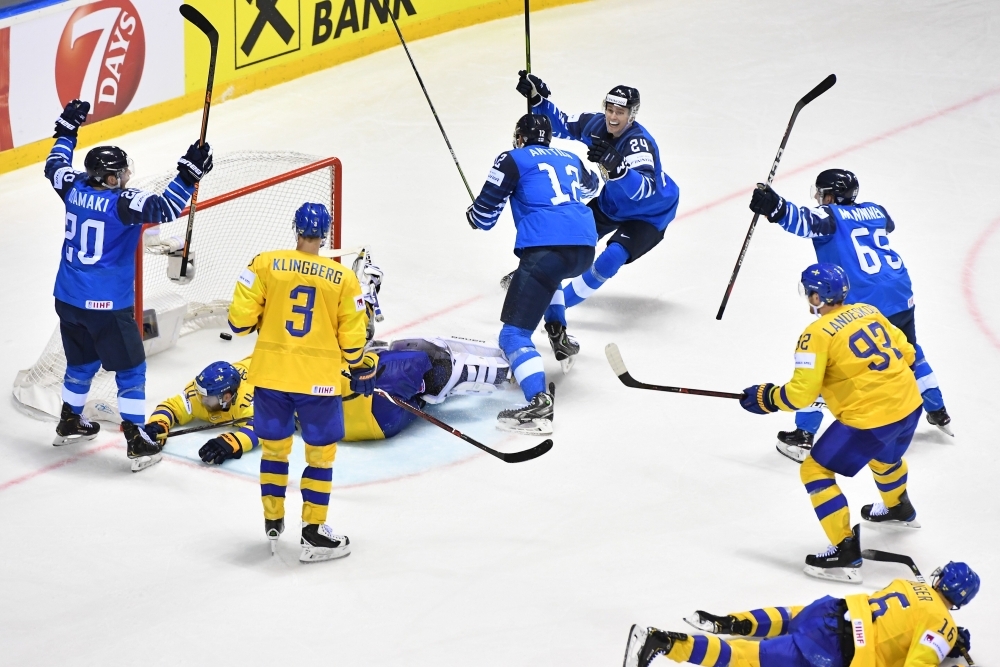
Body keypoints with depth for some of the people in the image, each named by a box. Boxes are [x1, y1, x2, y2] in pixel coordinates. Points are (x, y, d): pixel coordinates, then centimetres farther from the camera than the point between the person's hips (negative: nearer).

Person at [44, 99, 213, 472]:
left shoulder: (74, 188, -1)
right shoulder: (123, 203, -21)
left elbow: (55, 165, 20)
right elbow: (165, 208, -32)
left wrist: (67, 128, 30)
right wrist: (190, 173, -30)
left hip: (68, 299, 7)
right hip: (107, 306, -7)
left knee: (82, 362, 26)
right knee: (130, 369, 4)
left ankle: (70, 423, 40)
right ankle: (137, 443, 2)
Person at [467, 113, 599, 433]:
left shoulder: (512, 160, 10)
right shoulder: (570, 160, 27)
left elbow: (485, 214, 8)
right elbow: (589, 186, 51)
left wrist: (473, 215, 31)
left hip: (546, 248, -7)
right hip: (584, 249, 7)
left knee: (514, 333, -12)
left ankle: (539, 402, -35)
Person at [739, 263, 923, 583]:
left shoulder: (817, 334, -12)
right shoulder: (868, 312, 9)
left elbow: (801, 393, -14)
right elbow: (907, 354, 15)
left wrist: (766, 398, 3)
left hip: (869, 417, -8)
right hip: (909, 403, 8)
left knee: (816, 470, 4)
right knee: (884, 455, 38)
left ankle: (846, 552, -1)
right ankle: (899, 508, 66)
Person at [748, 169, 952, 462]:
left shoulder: (830, 216, -3)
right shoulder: (875, 211, 14)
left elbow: (806, 221, -27)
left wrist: (776, 208, -42)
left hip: (859, 307, -6)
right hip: (901, 299, 6)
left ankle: (802, 436, 3)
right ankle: (939, 415, 44)